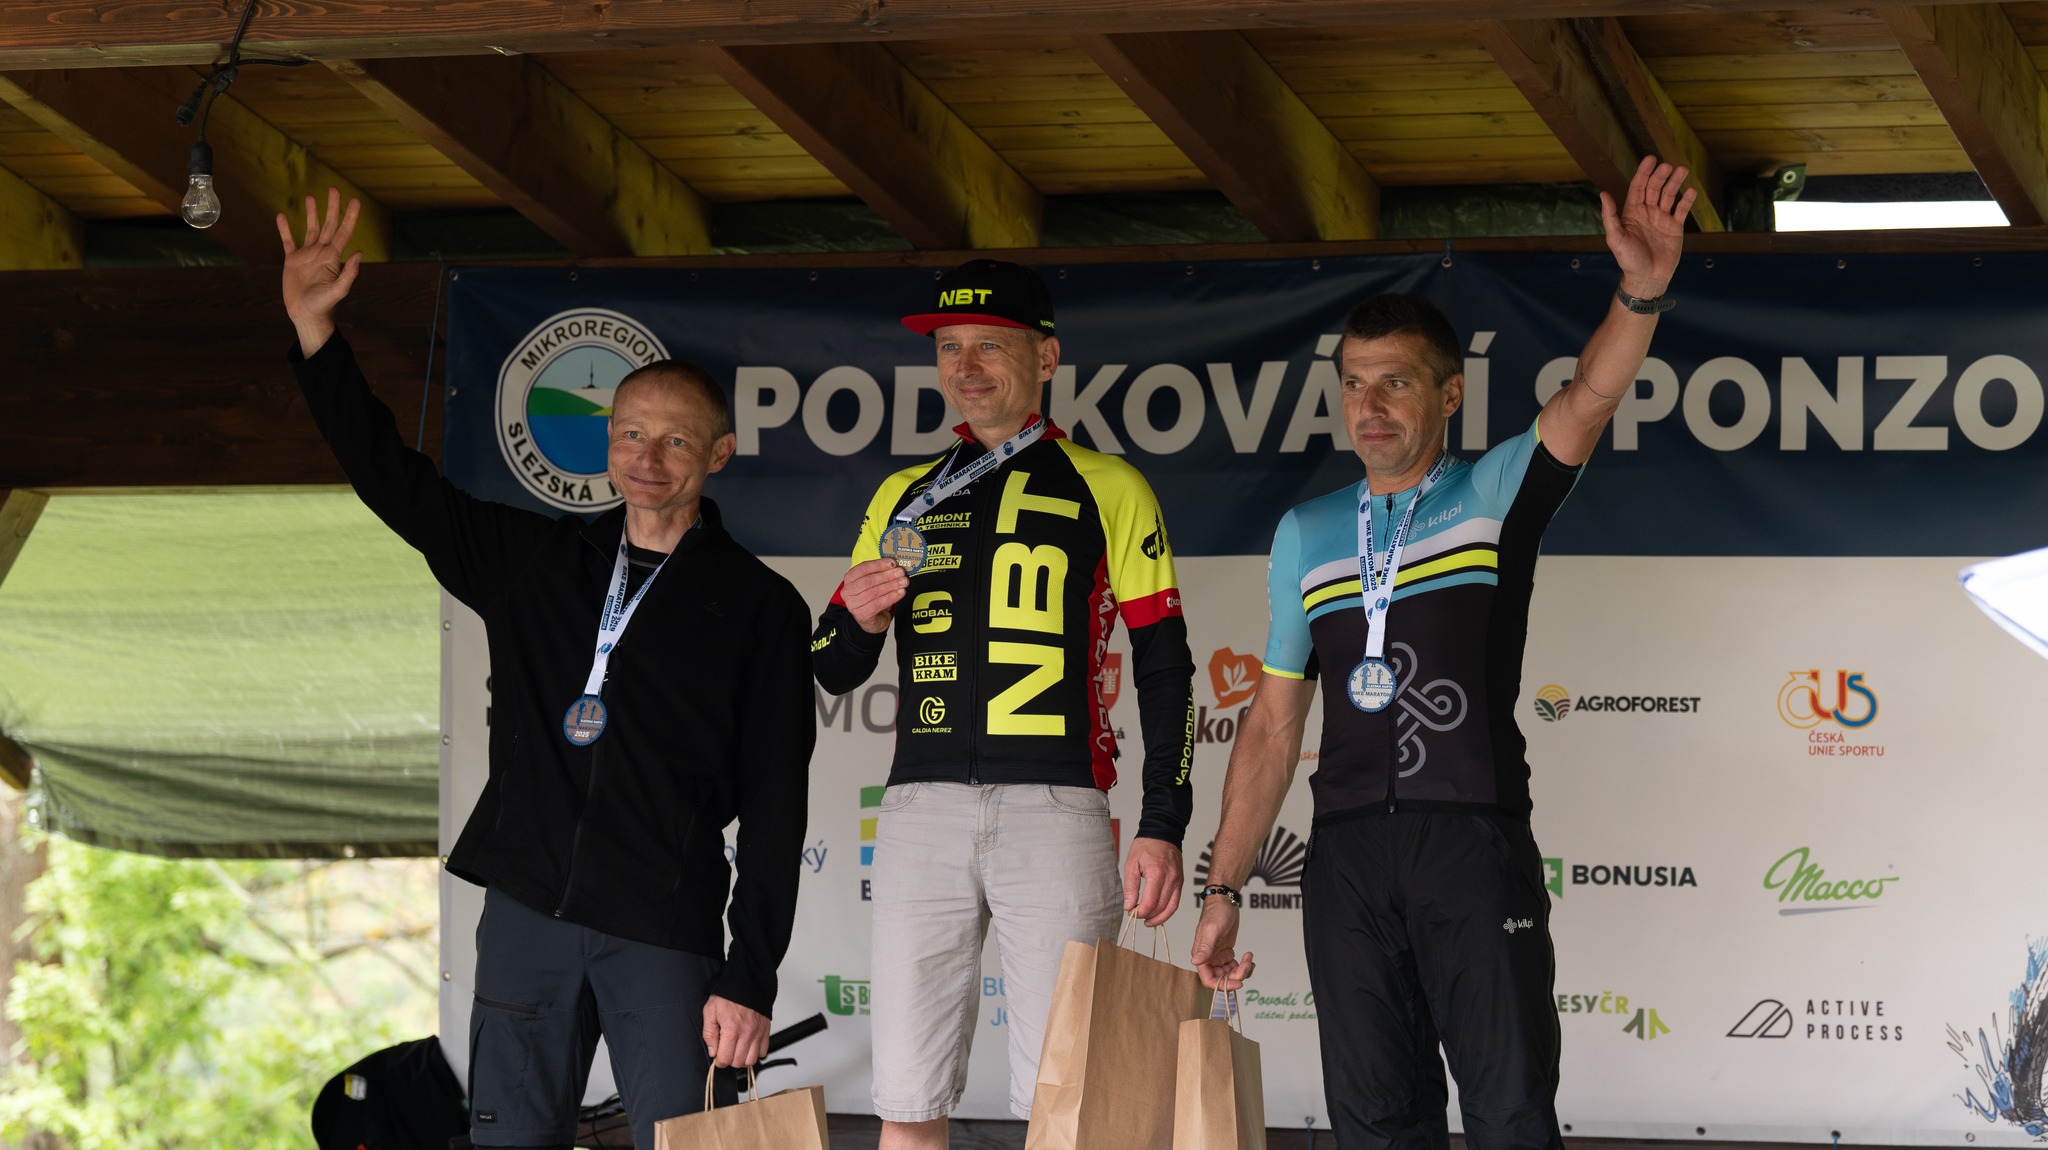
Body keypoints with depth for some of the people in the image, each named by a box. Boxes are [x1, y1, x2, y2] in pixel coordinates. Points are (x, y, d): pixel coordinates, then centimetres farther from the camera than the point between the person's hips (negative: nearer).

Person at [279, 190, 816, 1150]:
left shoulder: (758, 608, 2)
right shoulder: (537, 560, 14)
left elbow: (775, 807, -2)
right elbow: (396, 483, 17)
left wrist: (750, 979, -8)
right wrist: (314, 331, 8)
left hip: (664, 931, -4)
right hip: (527, 911, 4)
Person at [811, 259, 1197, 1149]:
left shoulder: (1108, 491, 8)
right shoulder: (903, 499, 18)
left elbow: (1165, 668, 5)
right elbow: (836, 672, 21)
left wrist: (1163, 829, -4)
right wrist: (859, 619, -3)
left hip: (1056, 809, -3)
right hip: (922, 810, 3)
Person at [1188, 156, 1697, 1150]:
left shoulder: (1495, 497, 6)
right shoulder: (1307, 535, 16)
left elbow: (1587, 403, -13)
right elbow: (1273, 722, 16)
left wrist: (1641, 290, -33)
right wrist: (1223, 892, 12)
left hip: (1476, 845, -3)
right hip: (1348, 852, 3)